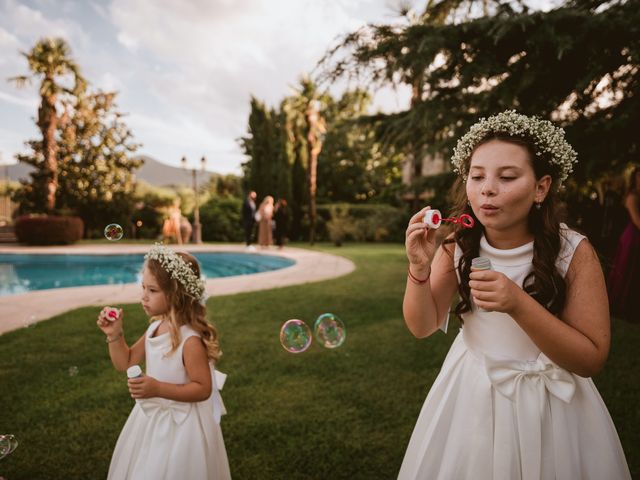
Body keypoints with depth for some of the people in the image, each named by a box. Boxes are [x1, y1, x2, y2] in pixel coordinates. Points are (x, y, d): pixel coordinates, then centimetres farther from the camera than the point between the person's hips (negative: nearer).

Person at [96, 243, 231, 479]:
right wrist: (114, 335, -7)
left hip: (180, 426, -8)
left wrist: (158, 389, -31)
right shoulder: (155, 328, -3)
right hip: (151, 419, 8)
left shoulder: (190, 340, -28)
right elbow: (125, 363, 8)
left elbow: (203, 389, -24)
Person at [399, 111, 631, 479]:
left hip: (547, 403, -2)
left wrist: (518, 304, -32)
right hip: (469, 392, 2)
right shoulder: (457, 246, -12)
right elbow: (423, 327, -10)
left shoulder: (573, 252, -19)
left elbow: (592, 359, -17)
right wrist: (419, 267, -28)